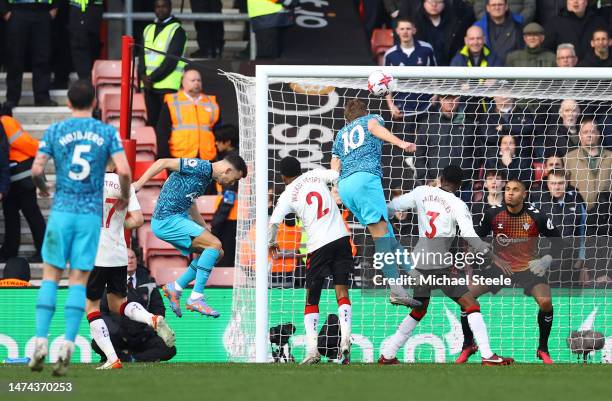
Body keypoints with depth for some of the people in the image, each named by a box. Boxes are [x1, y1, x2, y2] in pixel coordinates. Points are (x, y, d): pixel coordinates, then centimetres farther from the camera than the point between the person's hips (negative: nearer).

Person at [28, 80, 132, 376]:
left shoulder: (54, 132, 2)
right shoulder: (108, 133, 2)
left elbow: (36, 169, -3)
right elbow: (123, 171, -7)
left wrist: (43, 188, 19)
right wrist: (124, 197, 11)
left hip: (61, 210, 0)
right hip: (92, 213, 0)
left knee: (50, 277, 7)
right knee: (78, 282, 2)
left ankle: (40, 343, -4)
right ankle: (67, 347, -9)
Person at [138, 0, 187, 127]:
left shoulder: (177, 31, -1)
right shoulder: (148, 29, 17)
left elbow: (171, 59, -9)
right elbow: (142, 55, 12)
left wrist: (152, 78, -12)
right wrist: (143, 75, -6)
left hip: (168, 86, -6)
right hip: (149, 85, 6)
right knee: (151, 121, 6)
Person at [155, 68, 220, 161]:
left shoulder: (211, 103, 14)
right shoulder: (171, 103, 4)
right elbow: (162, 133, 1)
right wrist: (163, 158, -8)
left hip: (207, 159, 3)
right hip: (179, 159, -3)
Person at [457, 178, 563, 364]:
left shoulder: (536, 216, -14)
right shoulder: (493, 214, -9)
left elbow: (557, 242, -2)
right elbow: (477, 237, 6)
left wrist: (546, 260, -18)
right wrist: (493, 258, -6)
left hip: (528, 268, -2)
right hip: (500, 266, 2)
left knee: (545, 302, -27)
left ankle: (543, 349, -4)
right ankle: (468, 346, 5)